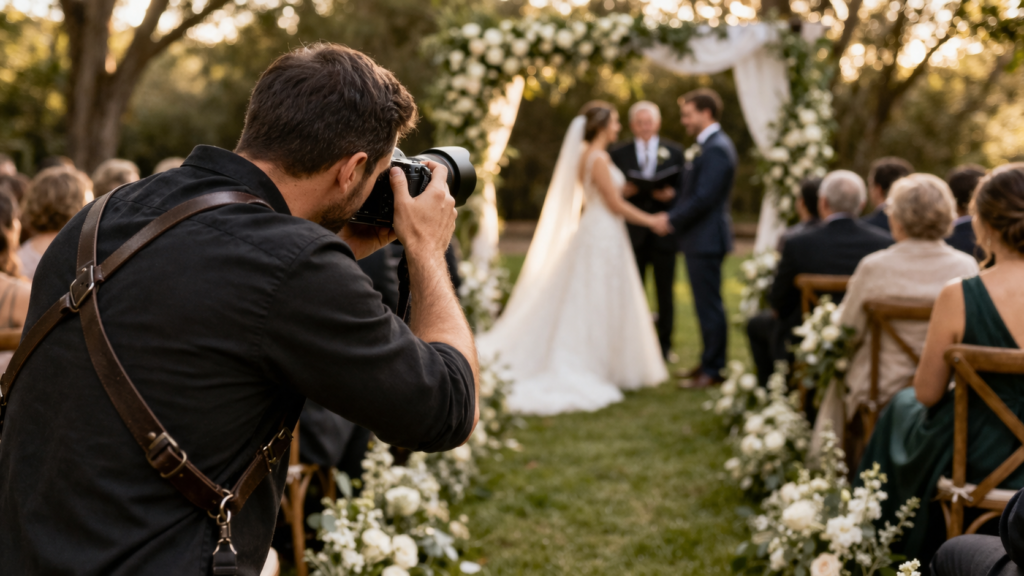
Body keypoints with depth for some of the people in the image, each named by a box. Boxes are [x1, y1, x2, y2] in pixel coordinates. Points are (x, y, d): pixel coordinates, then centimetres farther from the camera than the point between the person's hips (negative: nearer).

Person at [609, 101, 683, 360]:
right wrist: (622, 191, -16)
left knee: (665, 291, 7)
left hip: (664, 232, 0)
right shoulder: (619, 153, 7)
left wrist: (671, 194, -17)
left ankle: (664, 343, 18)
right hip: (632, 232, 0)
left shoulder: (674, 152, 7)